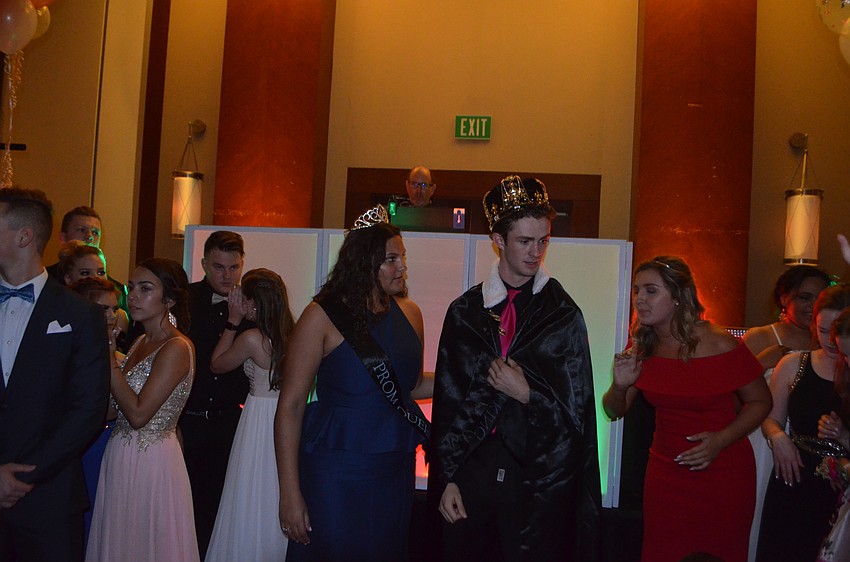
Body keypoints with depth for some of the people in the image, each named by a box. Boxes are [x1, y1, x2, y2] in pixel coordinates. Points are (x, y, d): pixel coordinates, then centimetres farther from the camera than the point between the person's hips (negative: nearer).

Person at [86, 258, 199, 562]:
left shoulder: (177, 348, -19)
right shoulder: (141, 342, 9)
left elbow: (138, 414, -23)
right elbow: (117, 408, 9)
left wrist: (109, 361, -18)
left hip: (150, 461, -9)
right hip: (120, 457, 9)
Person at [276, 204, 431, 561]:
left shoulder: (409, 313, 5)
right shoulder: (322, 317, -10)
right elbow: (291, 406, -11)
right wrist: (290, 494, -14)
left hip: (396, 469, 5)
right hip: (336, 474, -5)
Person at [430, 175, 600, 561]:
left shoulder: (563, 315, -1)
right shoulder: (465, 311, 3)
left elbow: (576, 408, 0)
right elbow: (446, 401, 3)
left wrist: (526, 395, -14)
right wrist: (446, 478, -1)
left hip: (539, 477, -1)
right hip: (471, 468, 2)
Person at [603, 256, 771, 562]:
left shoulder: (720, 345, -17)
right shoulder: (642, 348, -3)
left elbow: (760, 401, -6)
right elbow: (614, 411, 5)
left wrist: (721, 440, -19)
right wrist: (620, 384, -17)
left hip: (723, 475, -3)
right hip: (665, 473, 4)